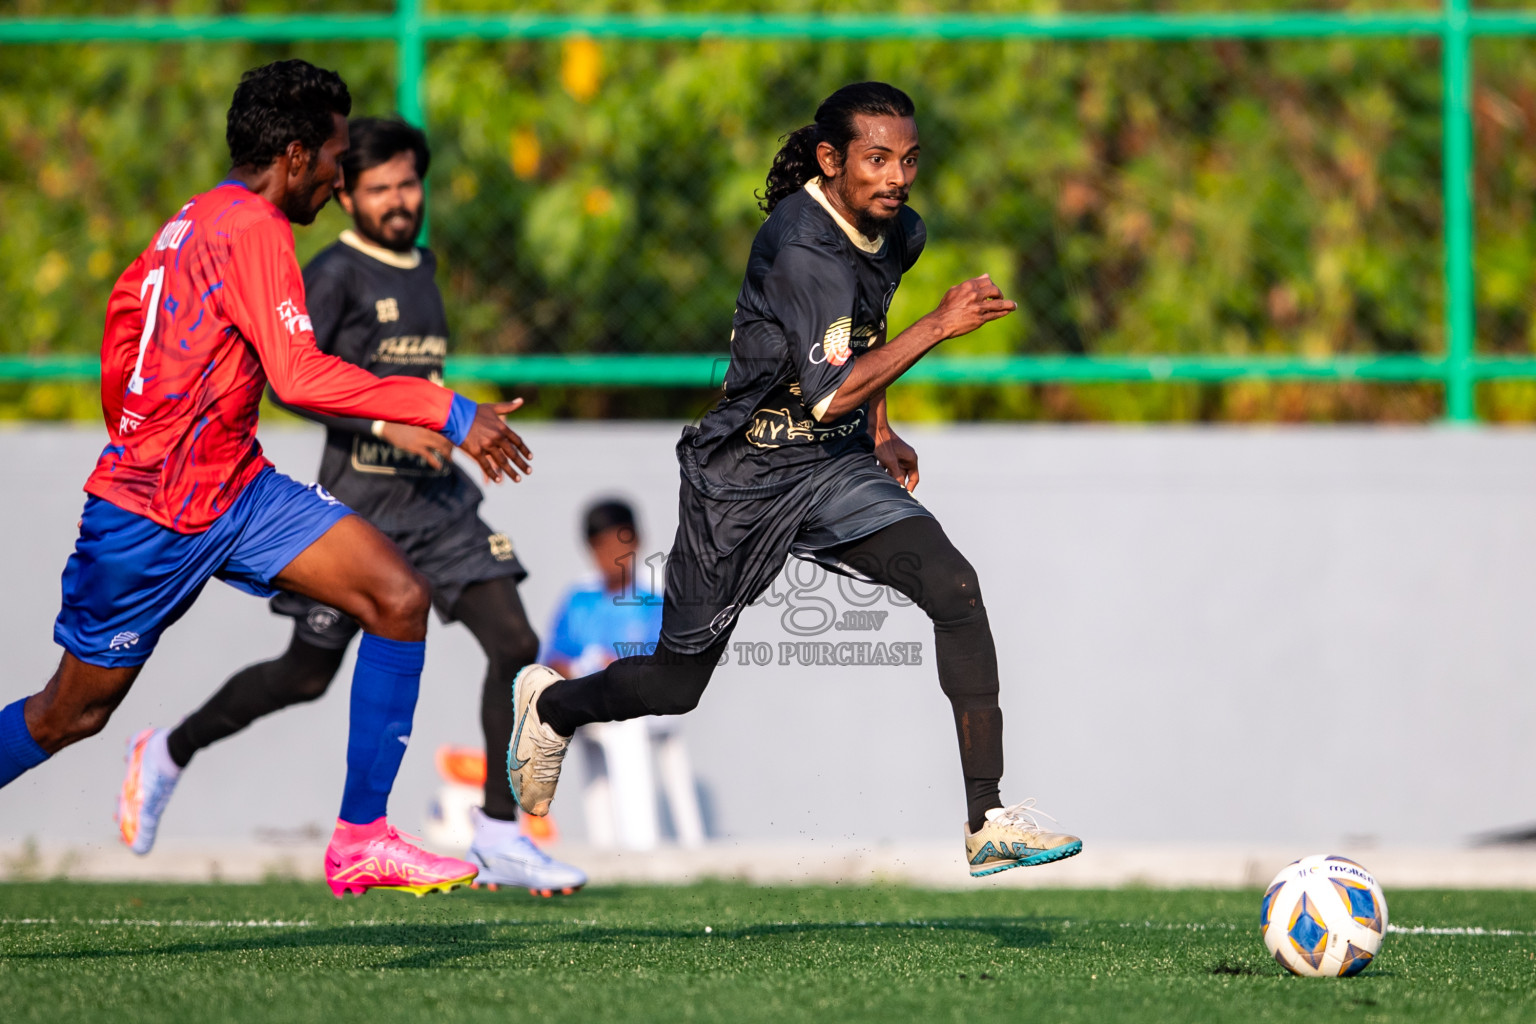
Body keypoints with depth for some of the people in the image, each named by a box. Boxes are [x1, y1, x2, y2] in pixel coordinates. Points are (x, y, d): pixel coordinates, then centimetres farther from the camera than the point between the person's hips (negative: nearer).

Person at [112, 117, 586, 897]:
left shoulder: (422, 268, 15)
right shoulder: (335, 273, -9)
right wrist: (387, 425, -25)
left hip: (438, 498, 6)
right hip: (360, 503, -6)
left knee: (515, 644, -10)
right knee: (307, 676, 4)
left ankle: (499, 838, -6)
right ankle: (167, 755, 28)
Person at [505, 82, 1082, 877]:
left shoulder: (899, 232, 1)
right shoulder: (799, 246, -25)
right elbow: (829, 393, -32)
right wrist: (938, 326, -34)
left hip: (837, 467, 6)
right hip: (746, 475, -6)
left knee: (953, 585, -21)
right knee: (677, 683, 9)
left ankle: (986, 820, -21)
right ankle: (551, 704, 44)